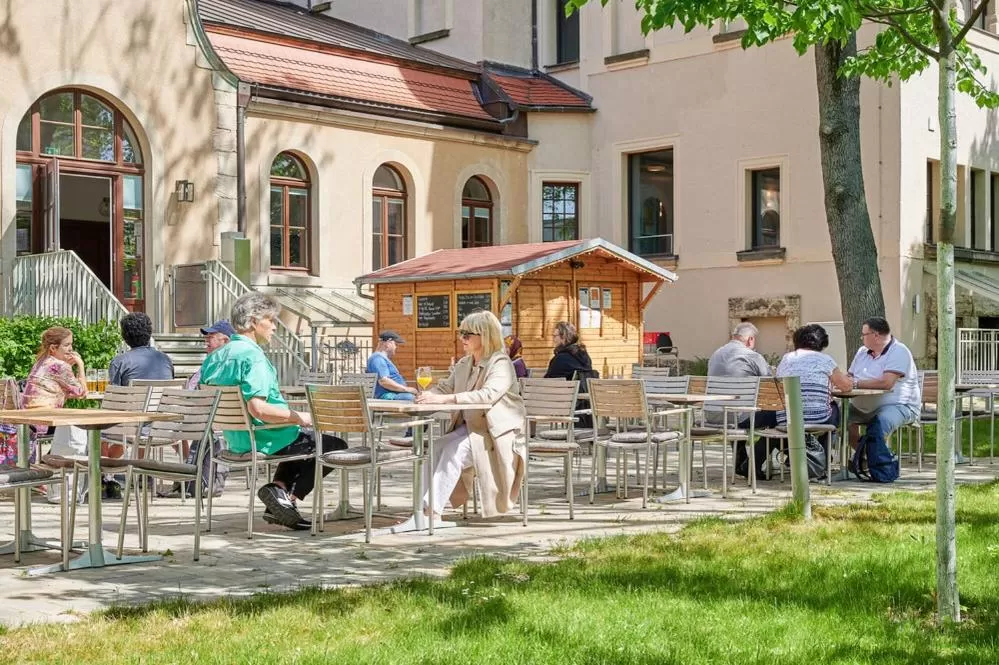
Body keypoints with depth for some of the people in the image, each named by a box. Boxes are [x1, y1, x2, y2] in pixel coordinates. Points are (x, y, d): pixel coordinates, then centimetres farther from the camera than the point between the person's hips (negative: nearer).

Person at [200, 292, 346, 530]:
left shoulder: (216, 356, 6)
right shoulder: (252, 355, -22)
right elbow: (258, 409, -32)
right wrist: (299, 417, -18)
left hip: (235, 439, 9)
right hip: (263, 439, -9)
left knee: (303, 438, 33)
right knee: (335, 446, 5)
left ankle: (278, 487, 10)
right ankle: (289, 498, 0)